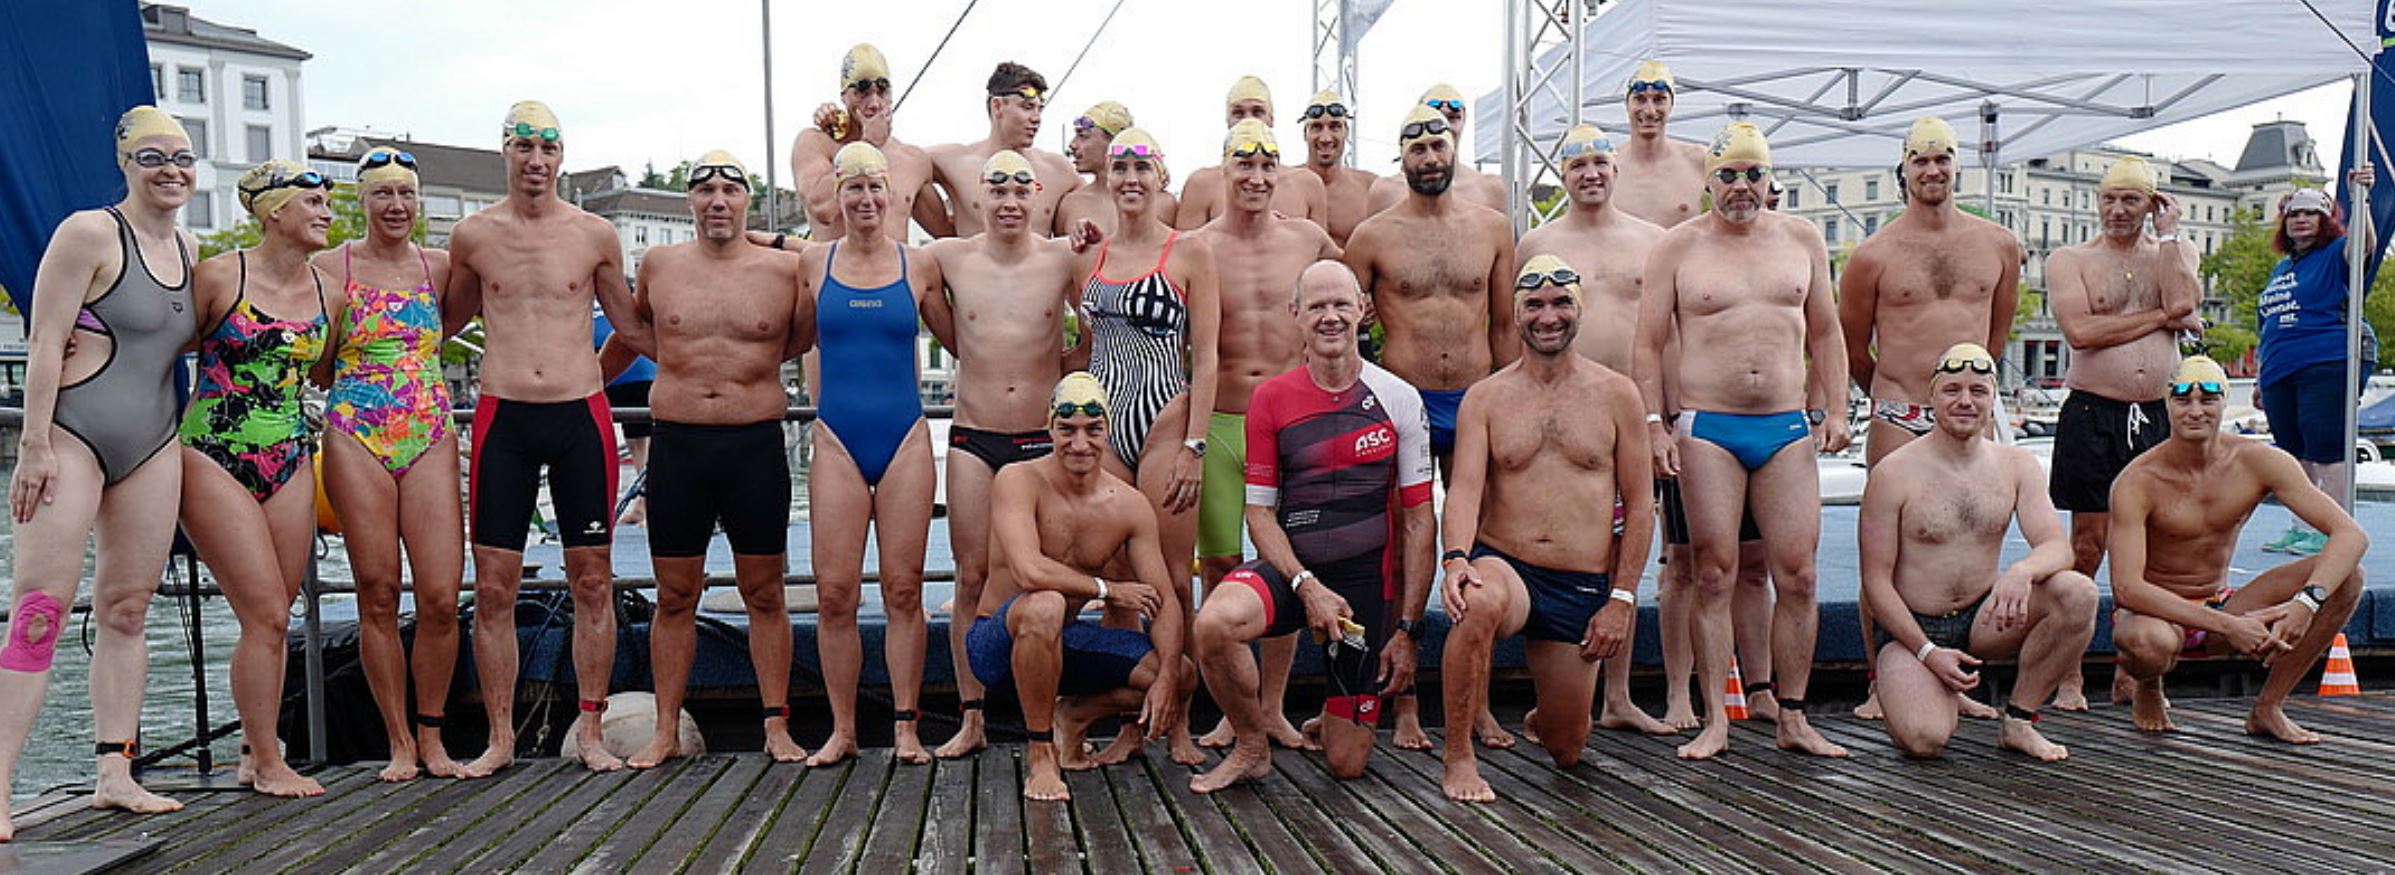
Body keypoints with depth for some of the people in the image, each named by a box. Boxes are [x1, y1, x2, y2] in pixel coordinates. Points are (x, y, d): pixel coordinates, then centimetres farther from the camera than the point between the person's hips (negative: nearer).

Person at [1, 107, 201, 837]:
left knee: (127, 610, 8)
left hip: (153, 444, 7)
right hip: (71, 436, -7)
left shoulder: (190, 250, 13)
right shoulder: (89, 233, -8)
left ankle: (114, 774, 13)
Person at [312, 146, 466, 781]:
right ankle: (399, 743, 12)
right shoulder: (332, 267, 4)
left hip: (431, 438, 2)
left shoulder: (439, 267, 10)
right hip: (356, 441, -2)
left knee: (441, 597, -6)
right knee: (378, 595, 0)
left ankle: (431, 738, 10)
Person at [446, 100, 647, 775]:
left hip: (581, 416, 0)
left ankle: (590, 731, 13)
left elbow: (631, 326, 17)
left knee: (593, 581, 3)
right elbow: (445, 322, 21)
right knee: (493, 587, 0)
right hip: (503, 418, 0)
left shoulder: (595, 235, 6)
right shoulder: (472, 236, 6)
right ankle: (501, 737, 13)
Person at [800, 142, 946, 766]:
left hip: (905, 439, 0)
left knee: (904, 589, 1)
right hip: (837, 439, 1)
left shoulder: (919, 265, 5)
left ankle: (906, 727, 11)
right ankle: (842, 730, 11)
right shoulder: (814, 264, 6)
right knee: (835, 593, -1)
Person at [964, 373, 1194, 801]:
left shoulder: (1130, 505, -3)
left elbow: (1165, 600, -5)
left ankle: (1072, 716, 15)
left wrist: (1166, 677, -20)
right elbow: (1028, 572, -32)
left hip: (1065, 639, 5)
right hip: (996, 642, -5)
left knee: (1183, 676, -9)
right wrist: (1107, 589, -19)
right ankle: (1040, 754, -20)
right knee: (1044, 606, -40)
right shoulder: (1018, 481, -17)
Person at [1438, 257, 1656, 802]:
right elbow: (1464, 490, -10)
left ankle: (1542, 719, 47)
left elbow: (1639, 503, 4)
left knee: (1567, 752, 8)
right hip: (1503, 565, -1)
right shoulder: (1484, 399, 2)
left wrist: (1621, 599, -2)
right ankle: (1458, 757, -22)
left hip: (1583, 587, 2)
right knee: (1478, 604, -40)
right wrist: (1456, 557, -30)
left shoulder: (1616, 395, 4)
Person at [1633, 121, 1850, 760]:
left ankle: (1793, 719, 12)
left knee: (1797, 575, 0)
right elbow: (1649, 344, 2)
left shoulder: (1802, 239, 13)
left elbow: (1824, 333, 18)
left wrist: (1835, 411, 8)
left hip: (1788, 428, 3)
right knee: (1714, 573, -3)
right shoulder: (1678, 246, 4)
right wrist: (1654, 426, -7)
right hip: (1707, 430, -3)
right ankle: (1715, 722, 4)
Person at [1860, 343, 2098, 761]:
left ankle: (2018, 721, -6)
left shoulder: (2018, 466, 3)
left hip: (1982, 618, 4)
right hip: (1910, 629, -4)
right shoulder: (1893, 473, -11)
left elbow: (2057, 547, -9)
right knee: (1925, 738, -28)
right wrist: (1928, 653, -18)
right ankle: (1925, 691, 11)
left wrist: (2022, 571, -33)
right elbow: (1876, 582, -10)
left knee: (2078, 593, -22)